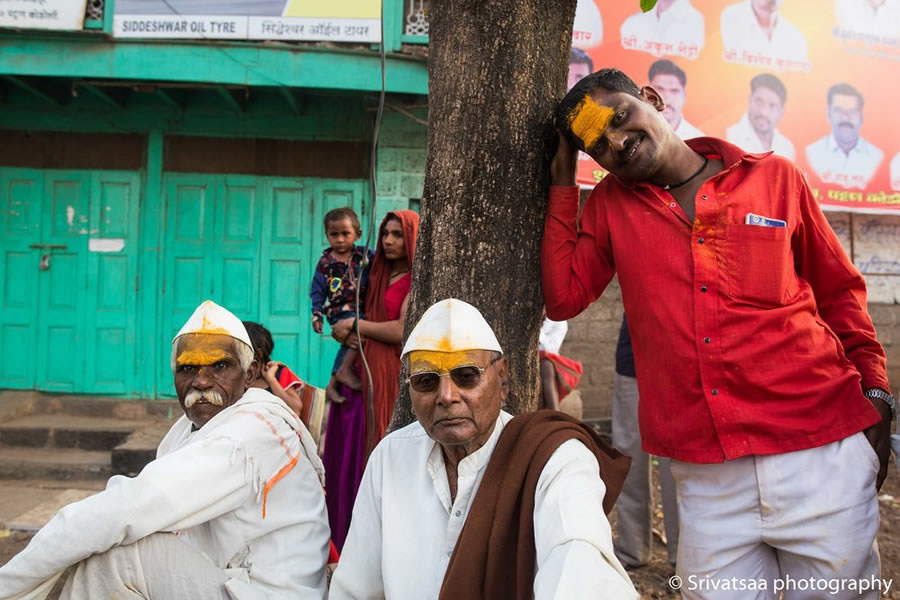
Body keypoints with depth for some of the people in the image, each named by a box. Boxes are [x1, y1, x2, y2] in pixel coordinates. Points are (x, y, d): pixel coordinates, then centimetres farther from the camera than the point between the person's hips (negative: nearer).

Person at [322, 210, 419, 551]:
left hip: (392, 375, -7)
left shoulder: (414, 280, -5)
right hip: (365, 372, 8)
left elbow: (403, 330, -16)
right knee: (352, 451, 8)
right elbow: (369, 324, 16)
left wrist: (354, 325, -6)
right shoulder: (380, 277, 19)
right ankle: (349, 539, 17)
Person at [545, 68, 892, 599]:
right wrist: (562, 184, 0)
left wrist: (875, 391, 4)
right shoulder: (611, 204, 8)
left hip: (821, 450, 0)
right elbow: (564, 297, -3)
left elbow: (839, 291, 12)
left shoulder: (776, 178, 4)